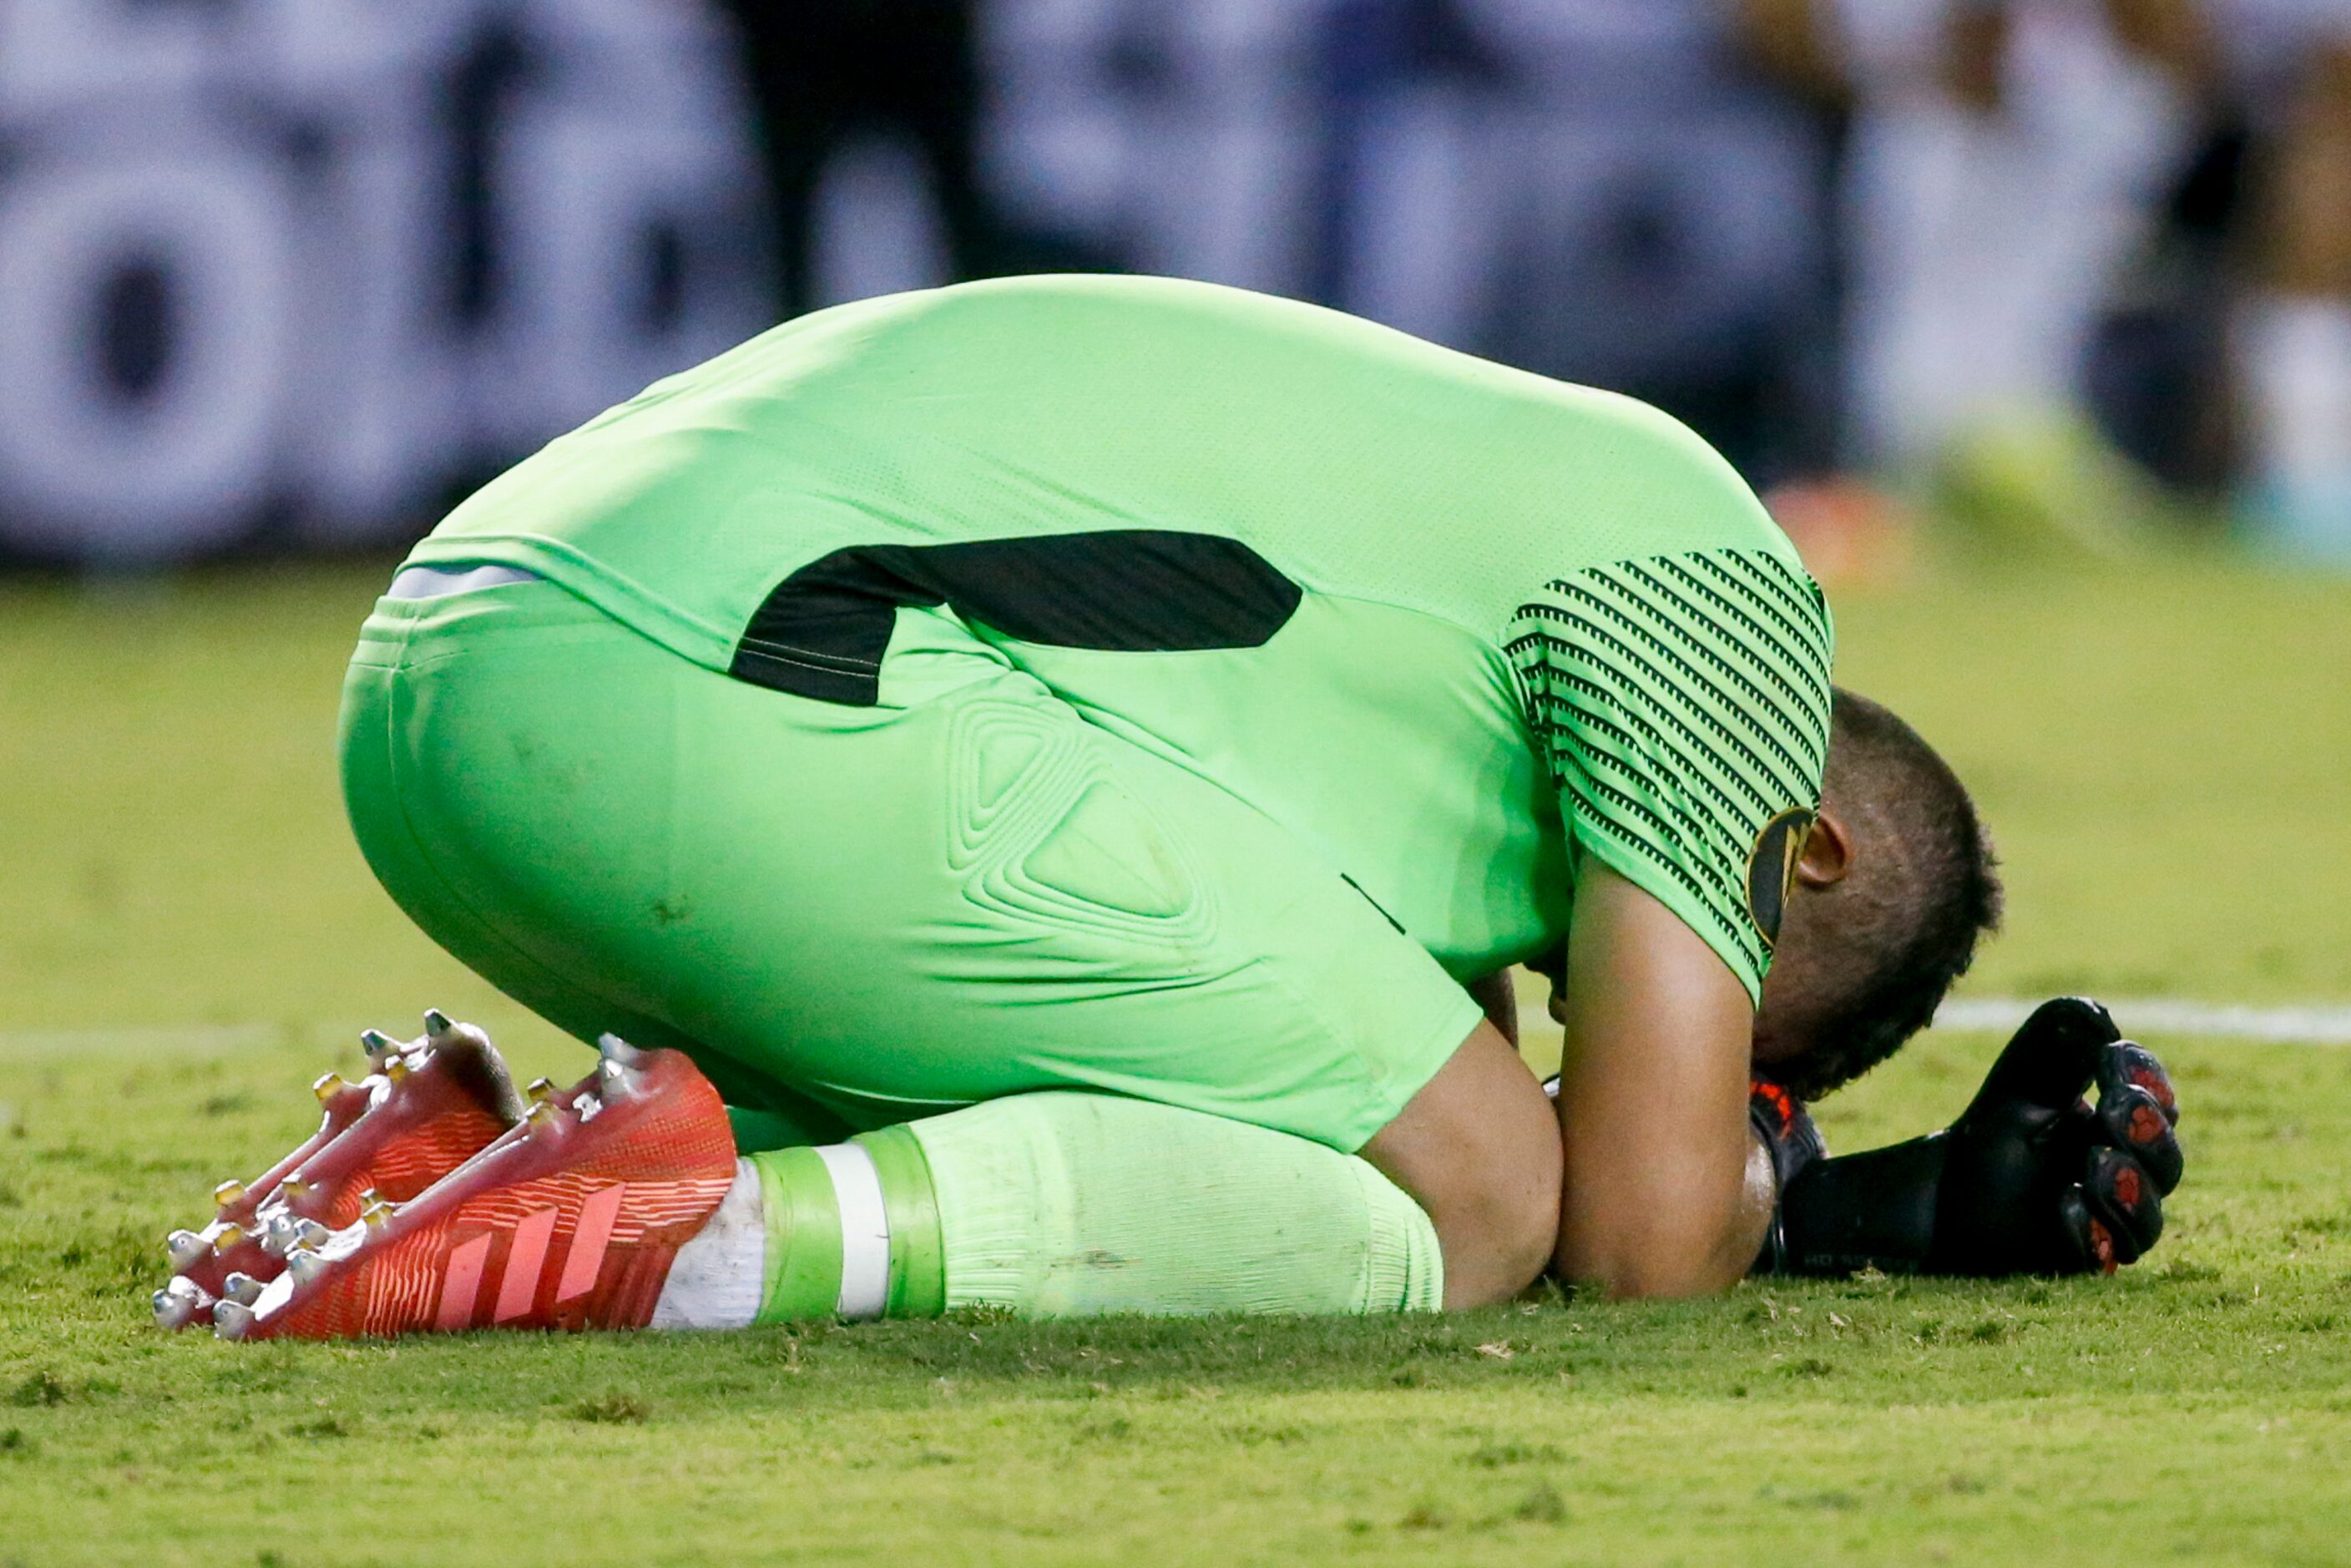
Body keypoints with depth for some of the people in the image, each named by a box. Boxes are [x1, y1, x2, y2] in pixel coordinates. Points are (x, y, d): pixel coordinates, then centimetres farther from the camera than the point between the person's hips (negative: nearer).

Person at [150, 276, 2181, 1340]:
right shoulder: (1720, 588, 9)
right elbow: (1648, 1231, 2)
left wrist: (1929, 1200, 36)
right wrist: (1773, 1179, 25)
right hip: (749, 684, -10)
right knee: (1463, 1203, -4)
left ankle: (472, 1149, 7)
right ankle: (705, 1231, -22)